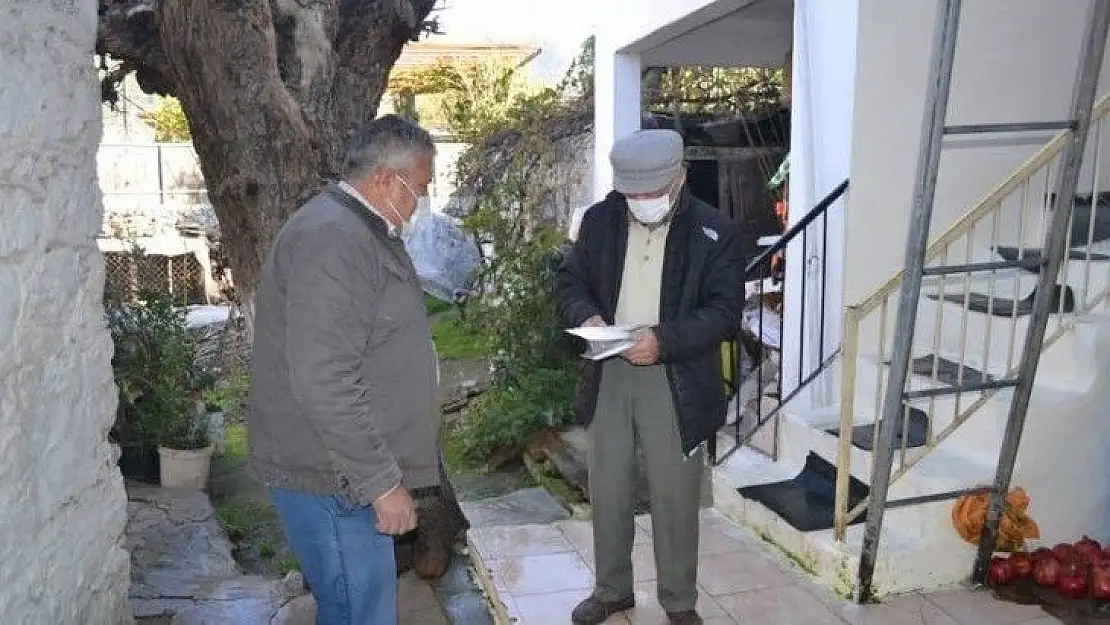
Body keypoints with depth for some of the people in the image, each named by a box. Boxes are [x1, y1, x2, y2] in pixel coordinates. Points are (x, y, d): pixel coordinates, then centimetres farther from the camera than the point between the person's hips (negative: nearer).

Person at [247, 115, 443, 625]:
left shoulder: (360, 230, 14)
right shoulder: (332, 239, -21)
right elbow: (324, 384, -28)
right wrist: (382, 481, -23)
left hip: (349, 468, 10)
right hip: (332, 476, -10)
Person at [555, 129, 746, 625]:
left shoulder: (714, 232, -8)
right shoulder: (599, 220, 2)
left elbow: (725, 310, -11)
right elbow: (570, 279, 10)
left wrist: (664, 339, -26)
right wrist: (587, 316, -13)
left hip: (675, 381, -3)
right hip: (609, 375, 3)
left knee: (675, 498, 8)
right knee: (607, 491, 13)